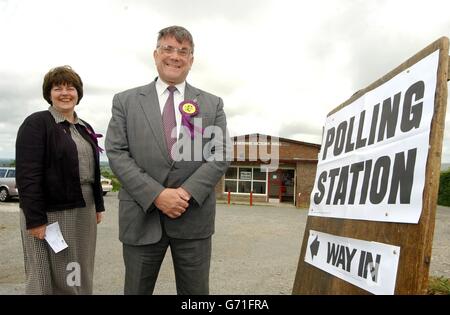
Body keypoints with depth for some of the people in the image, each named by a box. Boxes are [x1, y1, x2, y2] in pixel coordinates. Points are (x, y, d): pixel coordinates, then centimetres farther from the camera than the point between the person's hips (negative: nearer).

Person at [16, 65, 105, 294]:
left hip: (84, 211, 6)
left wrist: (98, 205, 14)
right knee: (47, 279, 4)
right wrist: (35, 219, -19)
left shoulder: (85, 128, 14)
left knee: (79, 276, 13)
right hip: (50, 213, -6)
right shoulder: (36, 124, -7)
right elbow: (27, 175, -14)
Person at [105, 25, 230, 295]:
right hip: (141, 217, 0)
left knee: (196, 291, 12)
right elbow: (117, 153, -2)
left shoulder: (212, 104, 9)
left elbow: (221, 155, 1)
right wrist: (156, 195, -14)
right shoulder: (126, 101, 7)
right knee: (137, 290, 14)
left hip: (194, 217, 1)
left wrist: (187, 192, -13)